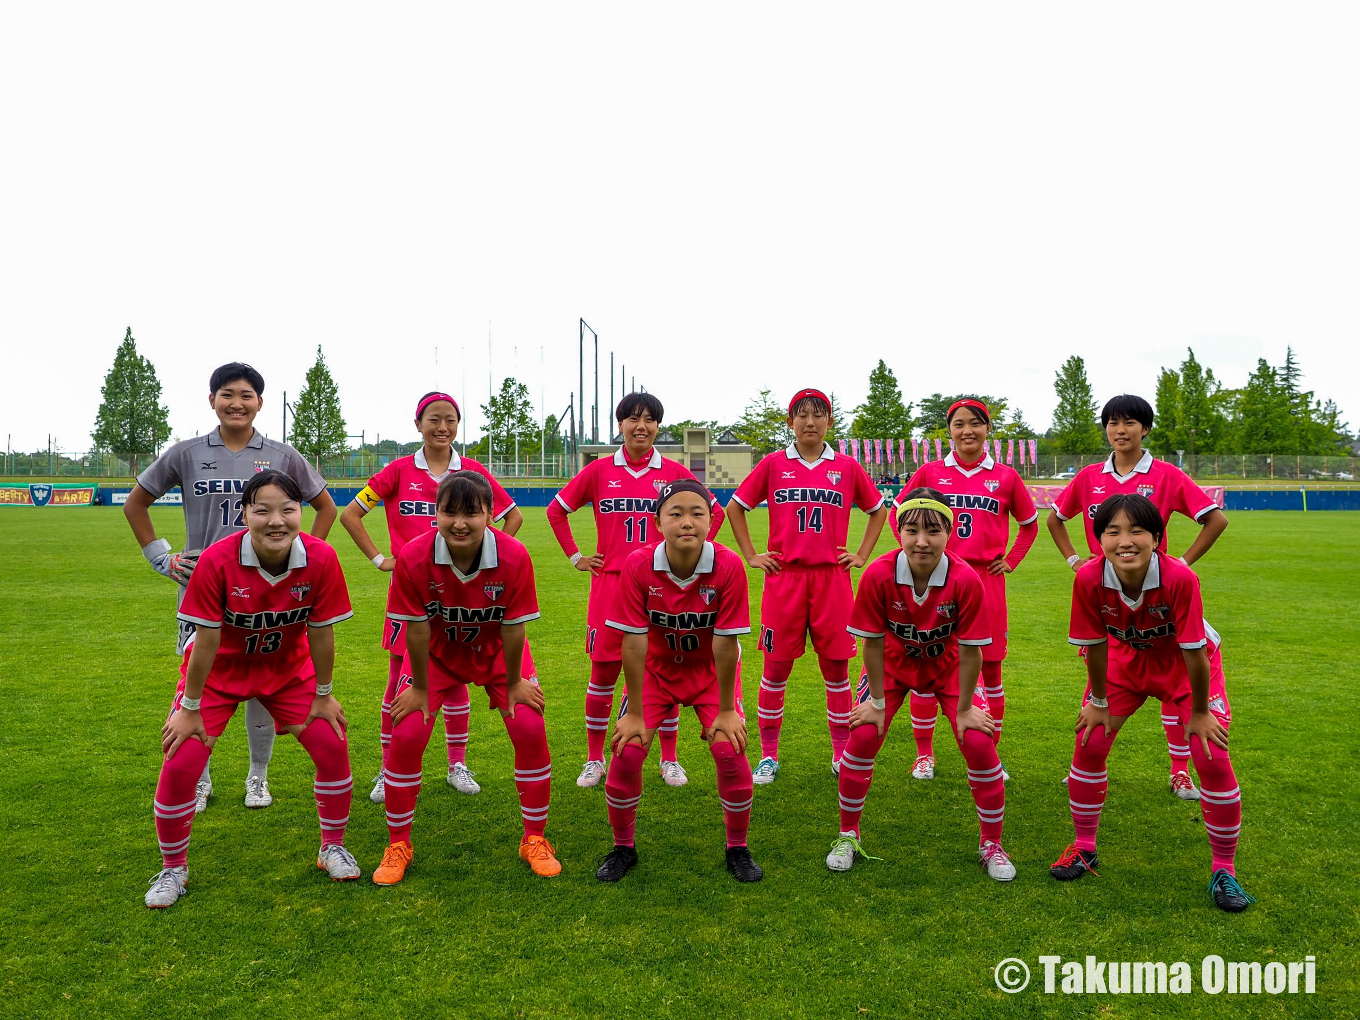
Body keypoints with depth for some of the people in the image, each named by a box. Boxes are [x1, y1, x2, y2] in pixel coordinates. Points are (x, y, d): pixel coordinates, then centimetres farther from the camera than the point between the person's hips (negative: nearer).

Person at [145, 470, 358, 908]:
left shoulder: (321, 559, -26)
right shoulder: (217, 560, -30)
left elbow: (321, 634, -14)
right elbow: (206, 642, -22)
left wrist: (323, 696, -4)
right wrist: (190, 709, -11)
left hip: (287, 668, 2)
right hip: (220, 669, -1)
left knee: (333, 747, -5)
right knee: (181, 763, -8)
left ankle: (333, 848, 19)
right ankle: (173, 868, 18)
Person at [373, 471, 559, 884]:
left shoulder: (514, 557, -31)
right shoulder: (413, 558, -30)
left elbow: (513, 628, -20)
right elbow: (417, 629, -20)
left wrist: (513, 683, -10)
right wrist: (419, 687, -10)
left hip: (496, 653, 0)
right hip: (437, 654, 0)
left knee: (530, 730, -10)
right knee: (406, 736, -9)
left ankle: (534, 839, 10)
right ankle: (398, 846, 13)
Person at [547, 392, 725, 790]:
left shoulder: (674, 472, 2)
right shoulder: (599, 471, 3)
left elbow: (714, 512, 12)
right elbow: (557, 509, 12)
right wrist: (575, 556, 7)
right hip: (609, 582, 0)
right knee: (602, 672, 5)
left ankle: (669, 760, 20)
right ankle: (594, 760, 19)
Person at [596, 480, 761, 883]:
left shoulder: (728, 567, -28)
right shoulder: (638, 566, -26)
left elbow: (725, 643, -22)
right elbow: (633, 642, -21)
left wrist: (726, 711, -14)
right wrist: (635, 714, -15)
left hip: (710, 670, 0)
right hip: (656, 668, 1)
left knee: (730, 749, -13)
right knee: (627, 751, -9)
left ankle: (737, 849, 12)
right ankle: (623, 847, 16)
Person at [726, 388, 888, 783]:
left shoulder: (846, 467, 6)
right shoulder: (773, 464, 4)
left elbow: (878, 510, 18)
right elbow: (735, 507, 11)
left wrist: (862, 554, 10)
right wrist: (751, 555, 5)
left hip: (832, 577, 1)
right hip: (783, 576, 0)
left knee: (836, 665, 5)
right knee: (776, 666, 4)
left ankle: (842, 754, 19)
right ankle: (768, 755, 15)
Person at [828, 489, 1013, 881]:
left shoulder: (966, 579, -32)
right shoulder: (879, 574, -32)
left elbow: (970, 650, -21)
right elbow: (873, 642, -19)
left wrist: (964, 708, -14)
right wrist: (877, 700, -12)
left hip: (948, 665, 0)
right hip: (895, 662, 0)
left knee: (979, 742, -10)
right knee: (862, 736, -10)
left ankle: (991, 845, 14)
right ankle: (848, 835, 13)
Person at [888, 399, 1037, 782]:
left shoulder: (1006, 477, 6)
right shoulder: (929, 472, 4)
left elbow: (1030, 524, 18)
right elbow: (897, 513, 14)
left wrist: (1011, 560, 8)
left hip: (986, 579, 1)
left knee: (990, 667, 5)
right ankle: (924, 754, 16)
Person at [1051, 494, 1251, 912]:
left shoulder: (1179, 578, -38)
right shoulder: (1089, 579, -31)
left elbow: (1195, 652, -26)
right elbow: (1094, 644, -16)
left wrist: (1199, 713, -15)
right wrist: (1099, 702, -5)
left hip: (1183, 664, -2)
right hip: (1126, 660, 2)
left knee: (1213, 758, -9)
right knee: (1089, 743, -2)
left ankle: (1223, 870, 12)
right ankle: (1084, 847, 19)